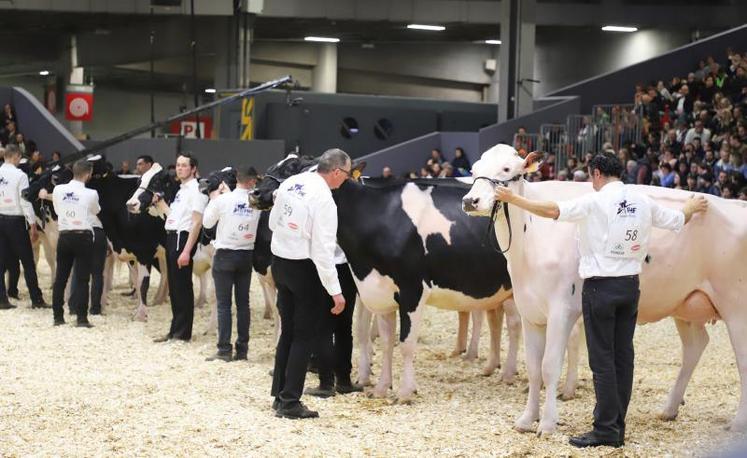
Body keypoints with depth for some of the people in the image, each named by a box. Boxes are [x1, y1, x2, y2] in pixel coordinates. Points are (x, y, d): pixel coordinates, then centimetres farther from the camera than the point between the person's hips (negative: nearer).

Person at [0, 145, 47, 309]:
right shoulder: (20, 175, -11)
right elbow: (25, 201, -12)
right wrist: (33, 225, -7)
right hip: (15, 220, -5)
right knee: (28, 262, 2)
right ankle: (36, 299, 4)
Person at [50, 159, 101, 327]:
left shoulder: (58, 190, -2)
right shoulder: (91, 194, -10)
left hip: (64, 236, 3)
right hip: (83, 237, -3)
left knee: (60, 277, 11)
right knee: (82, 279, -1)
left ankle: (58, 316, 15)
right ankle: (82, 318, -4)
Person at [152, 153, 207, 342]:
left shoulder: (196, 190, -10)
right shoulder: (182, 189, 17)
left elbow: (197, 223, -16)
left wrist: (186, 251, -21)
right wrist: (159, 201, 19)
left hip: (183, 239, -9)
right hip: (172, 238, 9)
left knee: (182, 287, -5)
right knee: (174, 288, 13)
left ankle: (182, 332, 0)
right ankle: (175, 330, 20)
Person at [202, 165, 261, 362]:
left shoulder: (223, 200, -13)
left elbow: (207, 223, 1)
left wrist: (214, 198, 11)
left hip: (225, 255, -2)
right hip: (246, 255, 3)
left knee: (223, 304, 1)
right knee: (243, 303, 10)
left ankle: (224, 350, -2)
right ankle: (242, 349, 12)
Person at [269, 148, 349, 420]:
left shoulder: (290, 183, 2)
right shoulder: (324, 199, -20)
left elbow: (273, 222, 14)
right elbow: (323, 249, -22)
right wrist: (336, 292, -18)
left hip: (280, 261, 8)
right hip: (304, 268, -8)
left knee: (288, 330, 18)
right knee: (305, 335, 1)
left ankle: (280, 395, 24)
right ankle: (290, 402, 2)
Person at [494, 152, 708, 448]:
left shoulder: (595, 202, -11)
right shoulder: (644, 203, 7)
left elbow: (553, 211, -21)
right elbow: (678, 221, 20)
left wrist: (513, 199, -15)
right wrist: (692, 207, 43)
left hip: (600, 287, -6)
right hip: (630, 285, 6)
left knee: (602, 359, -2)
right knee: (623, 357, 9)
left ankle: (606, 429, -2)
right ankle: (618, 428, 14)